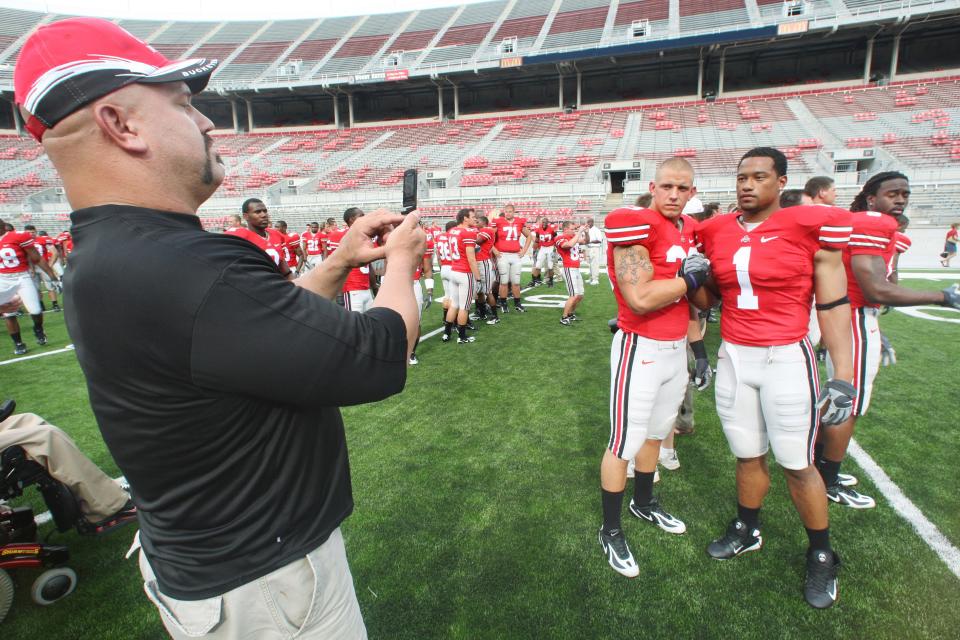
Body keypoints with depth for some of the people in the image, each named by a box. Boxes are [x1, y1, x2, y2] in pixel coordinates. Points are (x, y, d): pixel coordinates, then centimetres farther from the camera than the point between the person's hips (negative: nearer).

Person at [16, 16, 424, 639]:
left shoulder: (108, 260, 0)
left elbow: (262, 321, 9)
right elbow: (377, 360, -31)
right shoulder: (181, 270, -34)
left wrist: (339, 263, 1)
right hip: (262, 584, -9)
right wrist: (401, 264, -13)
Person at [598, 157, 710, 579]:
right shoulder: (635, 226, -16)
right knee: (625, 441, 2)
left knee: (656, 432, 21)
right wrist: (692, 277, -13)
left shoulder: (688, 231, 10)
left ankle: (644, 504, 43)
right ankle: (610, 531, 20)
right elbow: (640, 300, -26)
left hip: (677, 347, 8)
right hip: (641, 349, -8)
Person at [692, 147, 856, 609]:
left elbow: (833, 305, -7)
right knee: (748, 454, 16)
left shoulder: (812, 227, -8)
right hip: (734, 358, 4)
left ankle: (821, 555, 31)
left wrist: (843, 376, -9)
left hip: (786, 359, -4)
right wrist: (694, 279, -3)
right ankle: (747, 530, 39)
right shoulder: (718, 233, 4)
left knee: (797, 463, 7)